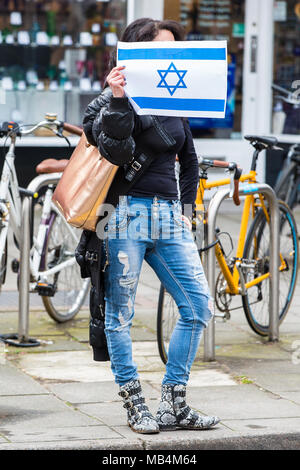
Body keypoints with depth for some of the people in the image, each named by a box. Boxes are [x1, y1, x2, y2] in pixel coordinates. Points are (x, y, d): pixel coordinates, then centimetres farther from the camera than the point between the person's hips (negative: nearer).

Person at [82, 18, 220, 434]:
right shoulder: (115, 98, -3)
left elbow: (189, 161, 26)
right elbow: (116, 151, -20)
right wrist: (117, 100, -30)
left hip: (168, 216, 6)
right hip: (127, 213, -6)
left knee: (199, 306, 0)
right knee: (120, 313, -2)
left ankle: (174, 404, 6)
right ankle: (135, 403, 10)